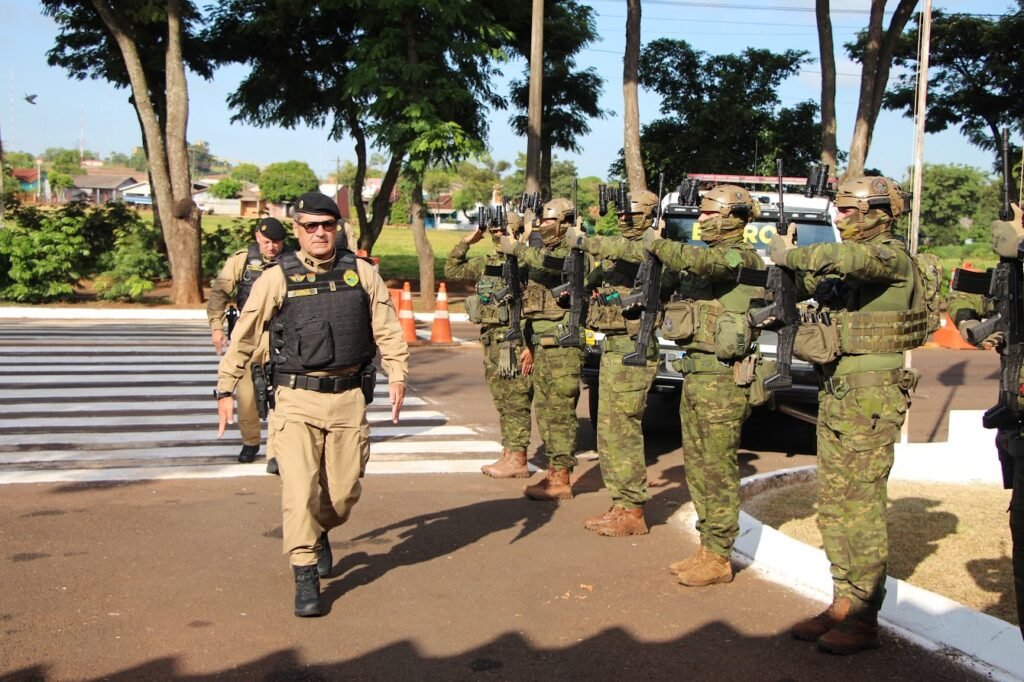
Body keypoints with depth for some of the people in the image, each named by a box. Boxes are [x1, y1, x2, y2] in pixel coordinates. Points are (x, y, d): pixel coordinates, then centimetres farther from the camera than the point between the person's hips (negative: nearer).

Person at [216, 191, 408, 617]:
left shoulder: (361, 273, 6)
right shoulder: (277, 279, 0)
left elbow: (387, 329, 7)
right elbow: (243, 337, 4)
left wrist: (397, 375, -6)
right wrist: (225, 390, 3)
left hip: (349, 398, 2)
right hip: (297, 399, -2)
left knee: (344, 490, 8)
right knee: (299, 489, -10)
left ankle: (321, 535, 40)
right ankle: (305, 580, 1)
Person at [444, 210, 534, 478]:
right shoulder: (486, 263, 14)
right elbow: (452, 270, 25)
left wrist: (531, 346, -21)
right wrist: (465, 243, 13)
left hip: (514, 344, -8)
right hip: (491, 341, 8)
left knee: (516, 403, -4)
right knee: (502, 402, 14)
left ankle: (517, 460, 2)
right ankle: (508, 453, 22)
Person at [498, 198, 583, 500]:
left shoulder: (571, 251, -8)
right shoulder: (542, 252, 20)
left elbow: (552, 265, -32)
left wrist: (517, 249, -23)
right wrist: (528, 343, 23)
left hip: (563, 344, -9)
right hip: (542, 344, 9)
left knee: (560, 411, -7)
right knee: (545, 410, 12)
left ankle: (561, 480, -2)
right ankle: (553, 472, 21)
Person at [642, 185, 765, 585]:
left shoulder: (741, 257, -12)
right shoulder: (712, 255, 18)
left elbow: (699, 262, -30)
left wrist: (657, 243, -15)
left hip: (721, 379, -10)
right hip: (695, 373, 10)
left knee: (717, 469, -4)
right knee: (698, 466, 13)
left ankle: (718, 559, 4)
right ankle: (708, 549, 23)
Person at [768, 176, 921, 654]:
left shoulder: (893, 256, -11)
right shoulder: (851, 262, 17)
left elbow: (849, 257, -32)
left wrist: (792, 254, -21)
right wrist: (791, 261, 1)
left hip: (871, 394, -9)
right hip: (834, 390, 9)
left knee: (861, 506, -5)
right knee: (833, 505, 11)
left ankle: (864, 619, 3)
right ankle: (842, 604, 20)